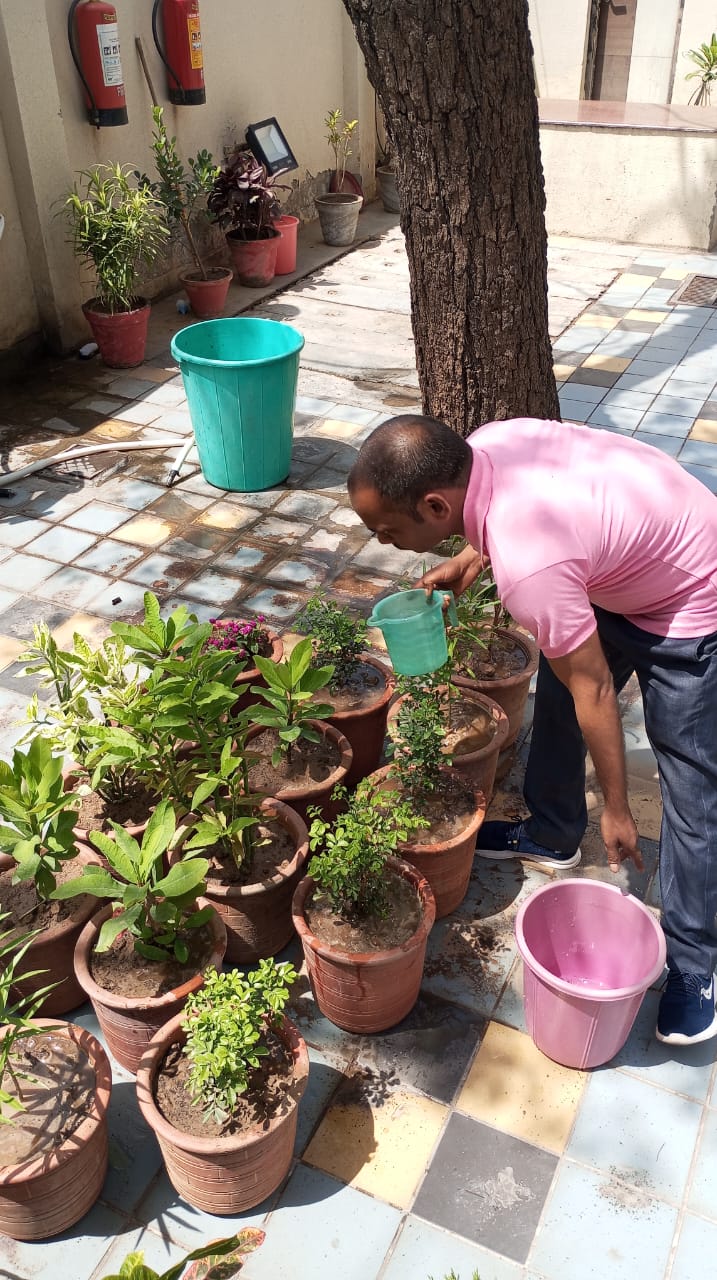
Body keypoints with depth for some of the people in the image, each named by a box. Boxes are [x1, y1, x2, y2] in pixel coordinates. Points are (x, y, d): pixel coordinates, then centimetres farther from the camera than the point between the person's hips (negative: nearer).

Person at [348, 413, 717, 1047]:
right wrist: (472, 558, 1)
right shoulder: (484, 443, -17)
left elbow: (594, 691, -27)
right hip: (622, 564, 9)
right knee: (555, 696, 20)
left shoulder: (528, 566, -39)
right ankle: (551, 835, 42)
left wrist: (617, 808, -13)